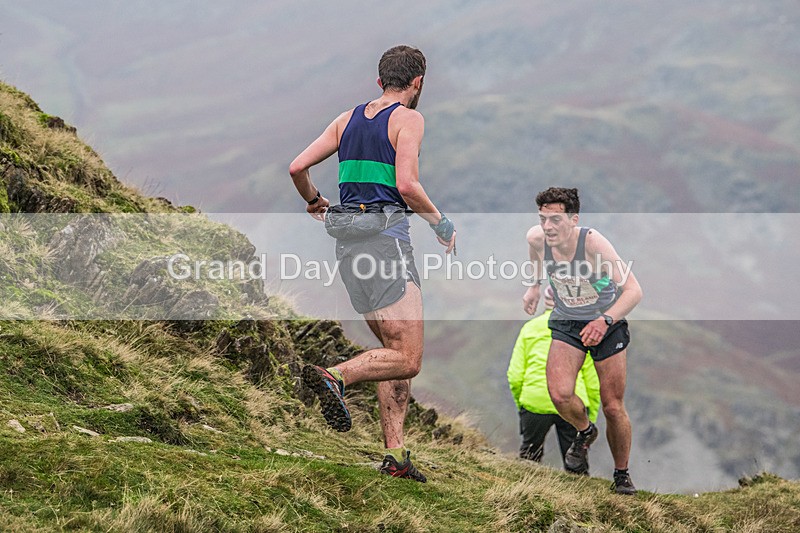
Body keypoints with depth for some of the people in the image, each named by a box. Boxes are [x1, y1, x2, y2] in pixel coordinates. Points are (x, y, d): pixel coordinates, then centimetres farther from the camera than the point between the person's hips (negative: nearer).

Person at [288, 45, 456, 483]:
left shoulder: (348, 119, 15)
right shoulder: (408, 119, -3)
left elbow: (297, 167, 9)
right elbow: (407, 184, -16)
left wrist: (314, 202, 28)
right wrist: (441, 224, -1)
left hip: (347, 244, 8)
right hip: (386, 239, -7)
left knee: (394, 351, 13)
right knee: (407, 360, -8)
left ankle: (394, 451, 6)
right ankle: (334, 377, -29)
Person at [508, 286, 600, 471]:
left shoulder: (530, 328, 10)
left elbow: (515, 376, 6)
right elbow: (593, 381, 5)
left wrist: (520, 404, 20)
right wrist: (591, 417, 14)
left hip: (535, 402, 1)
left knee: (529, 456, 21)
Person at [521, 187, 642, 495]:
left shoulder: (592, 242, -30)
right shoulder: (537, 238, -17)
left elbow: (633, 290, -36)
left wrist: (605, 320, -49)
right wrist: (534, 285, 16)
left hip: (608, 323, -3)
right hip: (566, 324, 3)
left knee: (613, 407, -2)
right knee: (560, 394, -21)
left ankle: (622, 474, 22)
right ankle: (584, 432, 13)